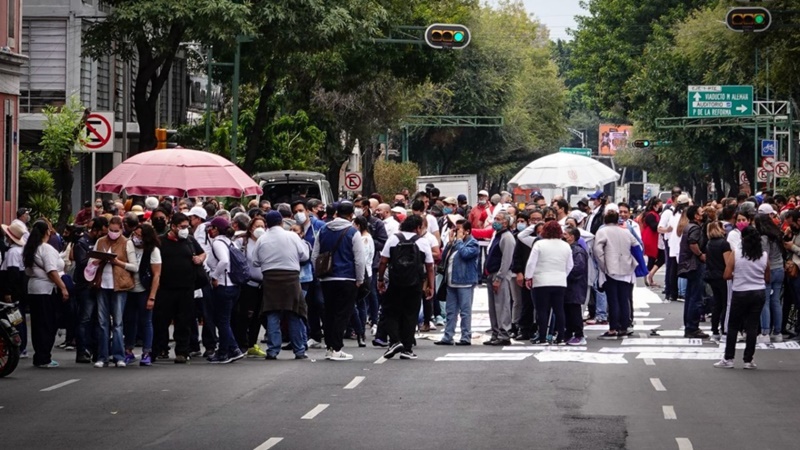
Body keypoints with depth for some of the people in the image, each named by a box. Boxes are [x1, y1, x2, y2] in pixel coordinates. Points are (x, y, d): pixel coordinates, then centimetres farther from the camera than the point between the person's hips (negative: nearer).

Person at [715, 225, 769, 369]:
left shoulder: (735, 254, -9)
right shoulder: (764, 255, -1)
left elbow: (727, 275, -9)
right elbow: (767, 279, 6)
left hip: (740, 293, -2)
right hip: (758, 294, 2)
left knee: (733, 326, 9)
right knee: (752, 327, 6)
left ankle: (728, 359, 9)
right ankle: (748, 360, 8)